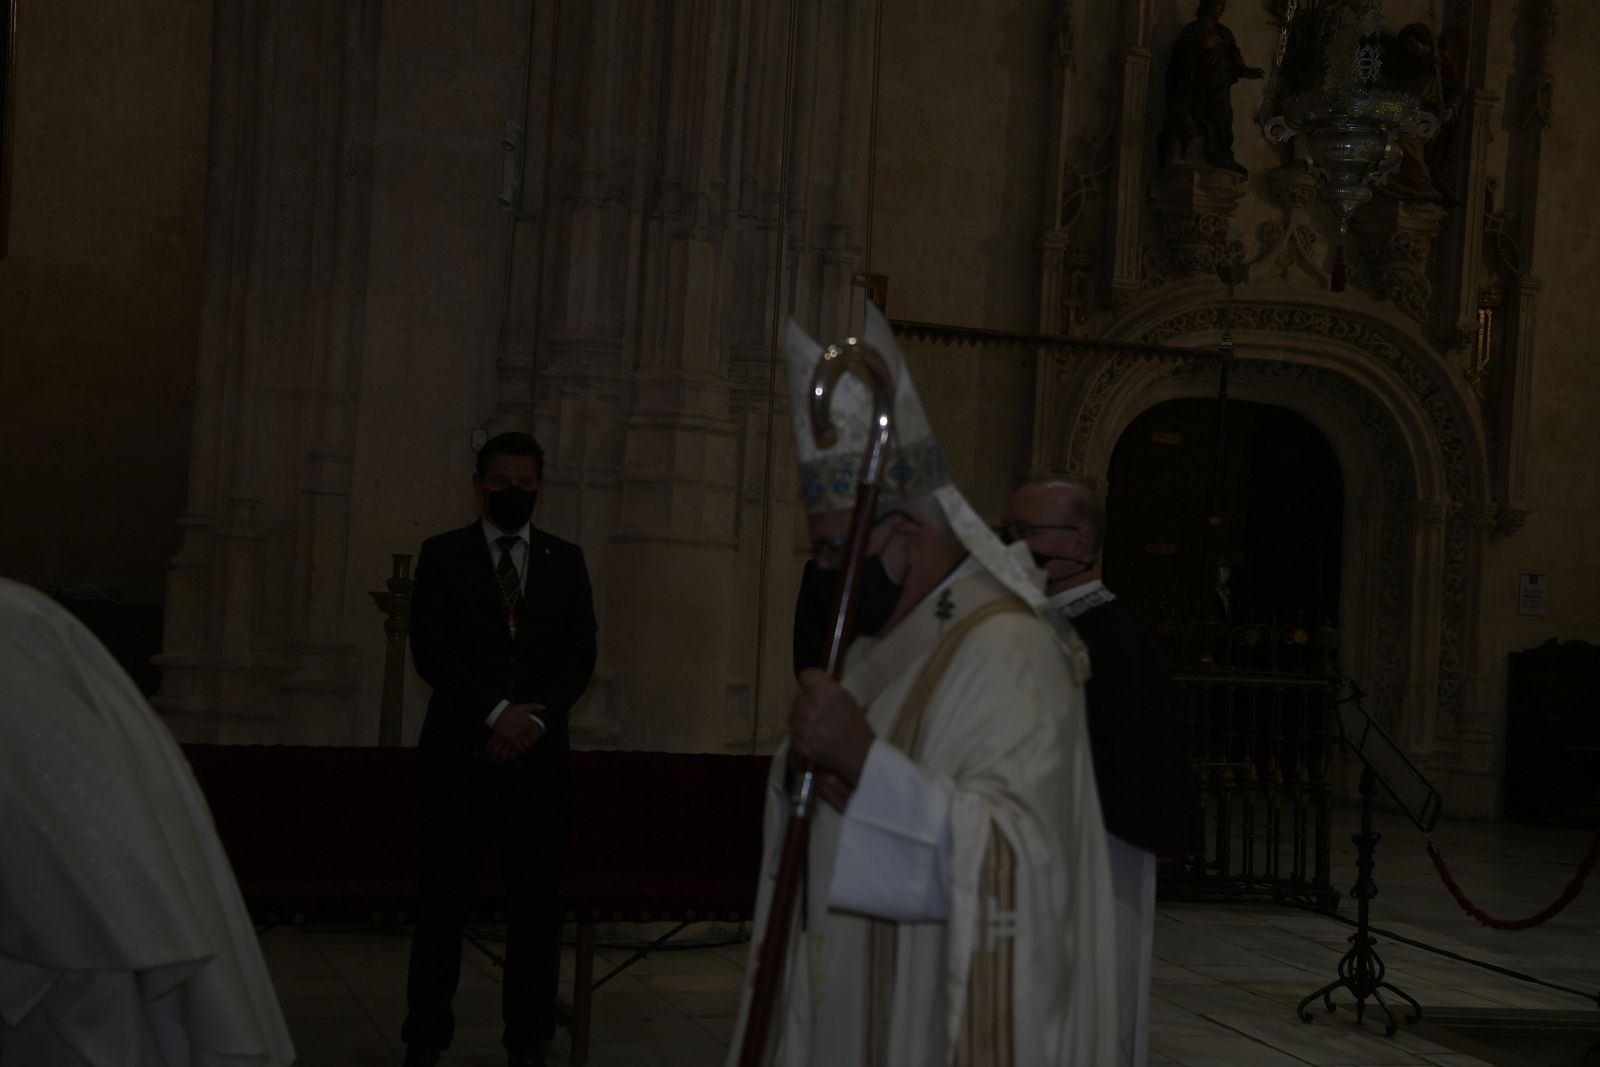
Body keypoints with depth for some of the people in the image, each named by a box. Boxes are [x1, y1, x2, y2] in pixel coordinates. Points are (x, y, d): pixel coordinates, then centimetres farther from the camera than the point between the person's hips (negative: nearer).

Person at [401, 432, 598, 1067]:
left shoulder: (565, 561, 13)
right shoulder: (443, 556, 7)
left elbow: (581, 655, 7)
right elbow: (430, 650, -2)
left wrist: (536, 716, -9)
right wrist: (496, 713, -12)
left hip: (539, 751, 2)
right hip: (461, 749, -1)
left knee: (536, 898, 1)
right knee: (444, 896, -1)